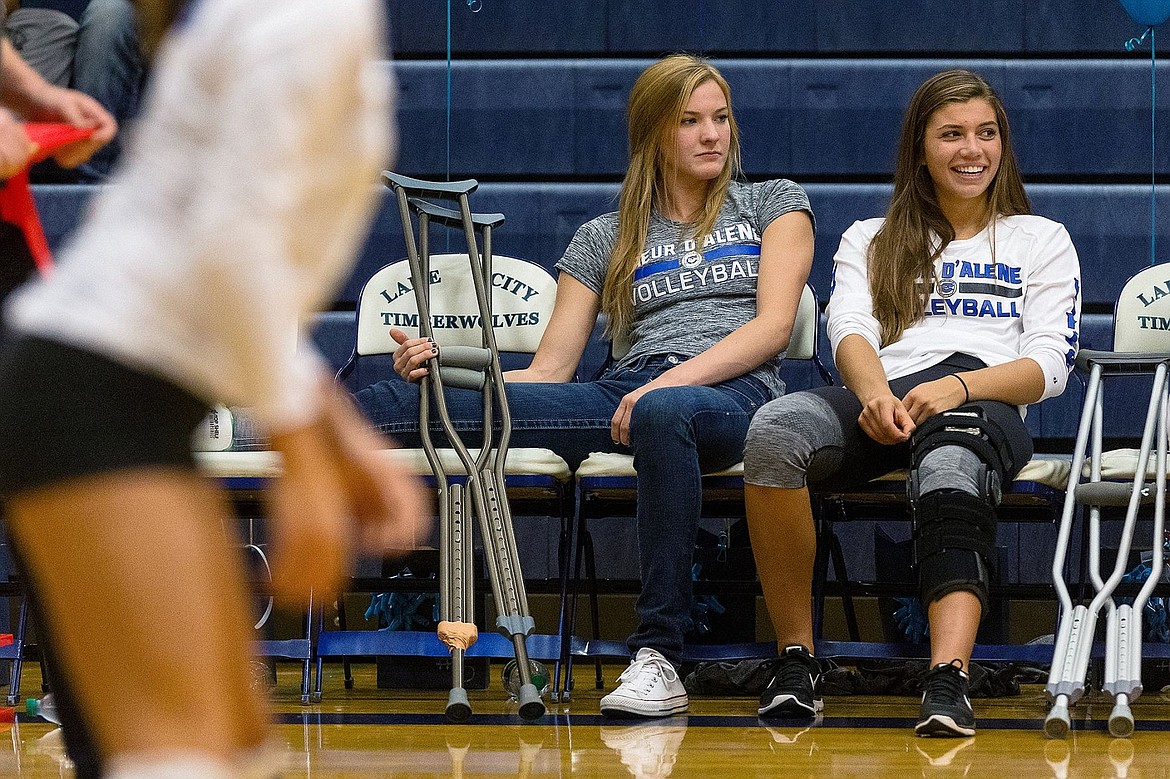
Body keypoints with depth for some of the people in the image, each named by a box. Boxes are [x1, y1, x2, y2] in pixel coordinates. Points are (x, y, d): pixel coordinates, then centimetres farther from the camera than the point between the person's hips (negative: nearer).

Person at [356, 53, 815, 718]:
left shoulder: (774, 204, 18)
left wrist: (674, 378, -14)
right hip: (627, 395, 3)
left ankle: (658, 658, -46)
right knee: (445, 396, -19)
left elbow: (774, 325, 3)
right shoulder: (604, 240, 23)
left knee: (663, 410, -42)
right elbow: (549, 372, 16)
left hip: (731, 395, -3)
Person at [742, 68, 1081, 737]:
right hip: (880, 404, 2)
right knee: (775, 428, -36)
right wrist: (876, 394, -17)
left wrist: (958, 389, -13)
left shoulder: (1041, 241, 26)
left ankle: (949, 680, -63)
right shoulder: (870, 241, 30)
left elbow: (1050, 364, 9)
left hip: (984, 404, -2)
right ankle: (796, 659, -28)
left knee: (951, 464, -43)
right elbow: (851, 331, 9)